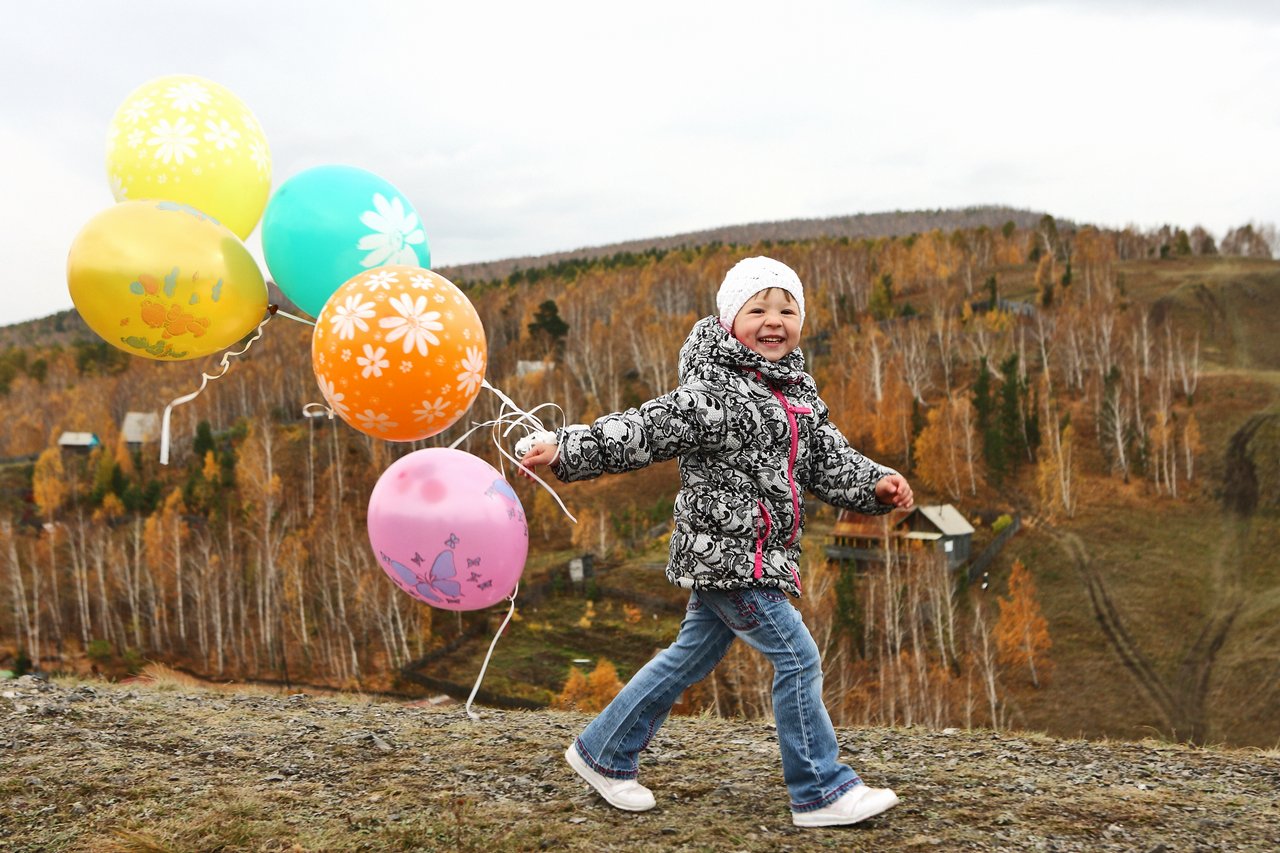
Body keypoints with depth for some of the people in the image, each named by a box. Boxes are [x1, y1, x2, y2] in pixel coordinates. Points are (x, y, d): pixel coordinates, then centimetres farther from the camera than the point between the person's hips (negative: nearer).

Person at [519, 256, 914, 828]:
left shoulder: (799, 394, 12)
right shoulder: (713, 393, -15)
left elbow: (830, 461, 12)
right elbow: (642, 431, -17)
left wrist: (876, 486, -4)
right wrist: (565, 448, -23)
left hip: (751, 557, 9)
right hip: (724, 551, -9)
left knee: (692, 655, 17)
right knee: (797, 657, -6)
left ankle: (602, 754, 31)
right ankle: (822, 793, 7)